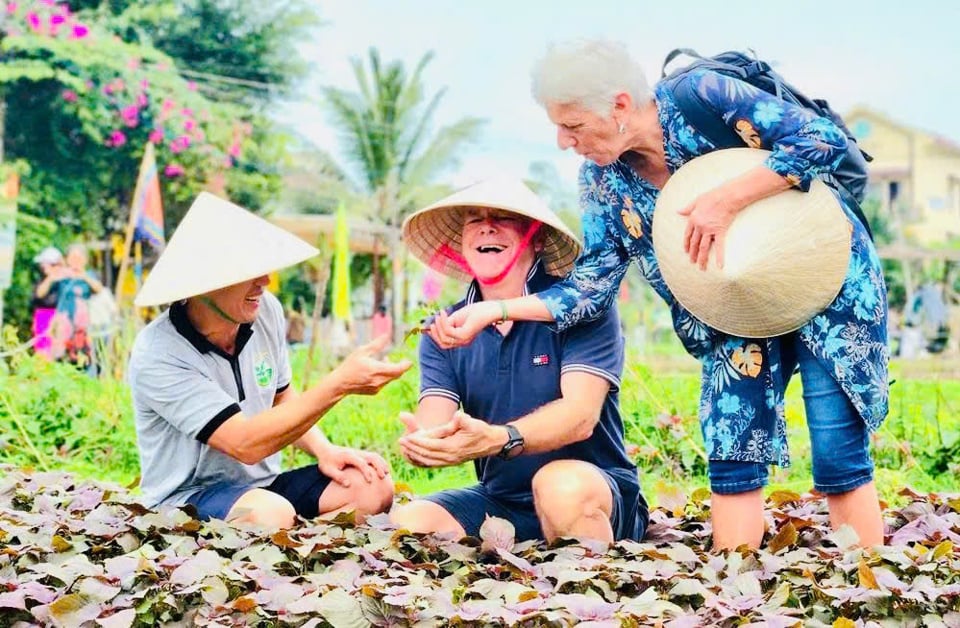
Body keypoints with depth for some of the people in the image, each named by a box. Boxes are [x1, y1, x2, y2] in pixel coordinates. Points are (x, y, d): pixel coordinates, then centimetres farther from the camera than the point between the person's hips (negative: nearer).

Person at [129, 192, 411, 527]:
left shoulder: (266, 311, -2)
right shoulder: (158, 356, -21)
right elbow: (246, 444, -28)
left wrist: (325, 451, -3)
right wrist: (339, 384, -32)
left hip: (265, 482, 7)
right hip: (188, 498, -7)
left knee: (374, 488, -15)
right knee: (271, 514, -37)